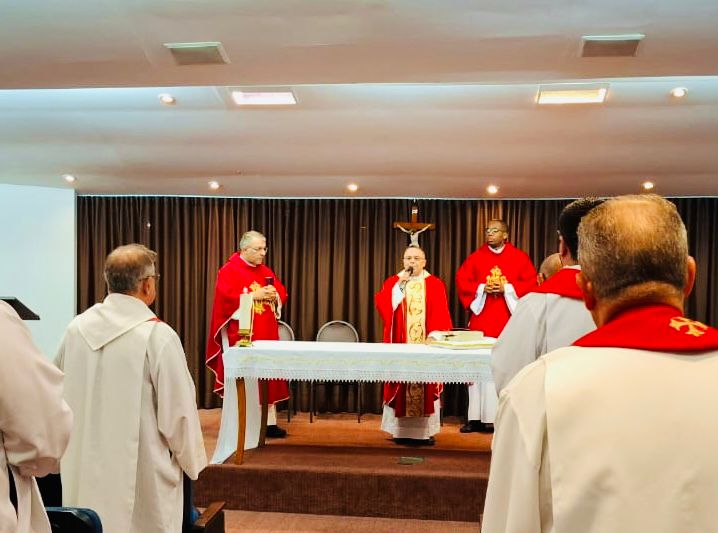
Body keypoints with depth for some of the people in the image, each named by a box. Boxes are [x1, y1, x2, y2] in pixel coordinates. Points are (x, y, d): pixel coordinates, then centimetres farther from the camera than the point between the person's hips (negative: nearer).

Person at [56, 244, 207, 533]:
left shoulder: (76, 328, -3)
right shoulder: (158, 335, -18)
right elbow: (178, 411, -13)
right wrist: (192, 462, 3)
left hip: (84, 470, 5)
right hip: (140, 474, -5)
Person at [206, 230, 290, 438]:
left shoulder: (265, 271, 15)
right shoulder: (229, 271, -5)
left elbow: (282, 294, 14)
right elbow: (226, 298, -18)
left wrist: (274, 294, -8)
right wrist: (254, 295, -18)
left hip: (267, 335, 6)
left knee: (268, 377, 5)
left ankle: (269, 423, 11)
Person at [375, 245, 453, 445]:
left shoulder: (435, 284, 6)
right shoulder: (392, 282, 8)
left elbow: (441, 316, 1)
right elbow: (383, 306, -8)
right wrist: (400, 285, -13)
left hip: (427, 345, 0)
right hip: (400, 345, 0)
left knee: (426, 387, 0)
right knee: (401, 385, -1)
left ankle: (425, 430, 7)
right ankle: (401, 430, 6)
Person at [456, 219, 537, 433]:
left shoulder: (519, 257, 7)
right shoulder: (476, 257, 11)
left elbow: (531, 282, 1)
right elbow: (461, 280, 6)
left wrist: (506, 289, -11)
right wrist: (482, 288, -9)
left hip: (508, 320, -1)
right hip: (482, 319, 1)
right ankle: (476, 417, 2)